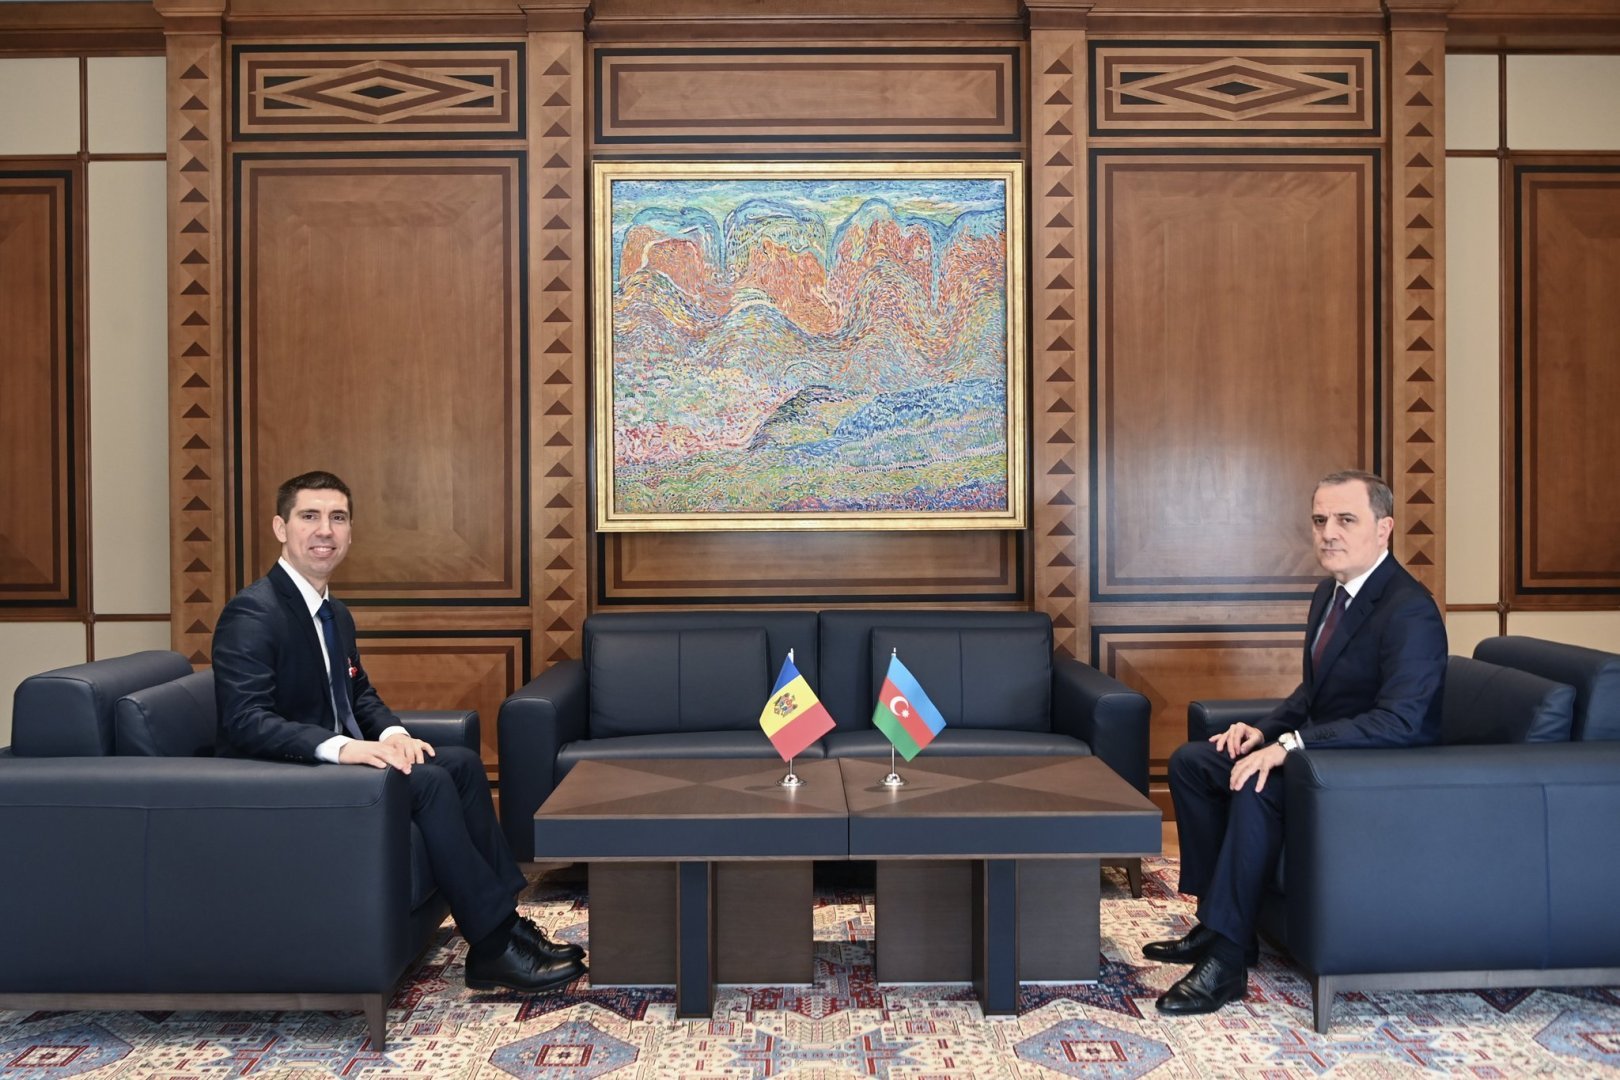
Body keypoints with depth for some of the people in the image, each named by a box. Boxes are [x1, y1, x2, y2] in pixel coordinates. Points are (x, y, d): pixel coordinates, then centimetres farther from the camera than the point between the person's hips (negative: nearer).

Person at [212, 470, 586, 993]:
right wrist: (341, 747, -36)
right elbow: (244, 721, -26)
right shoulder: (252, 613, -16)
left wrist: (391, 733, -3)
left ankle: (505, 915, -3)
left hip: (337, 762, 9)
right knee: (429, 782, -25)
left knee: (462, 762, -1)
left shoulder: (336, 614, 13)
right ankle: (494, 947, -18)